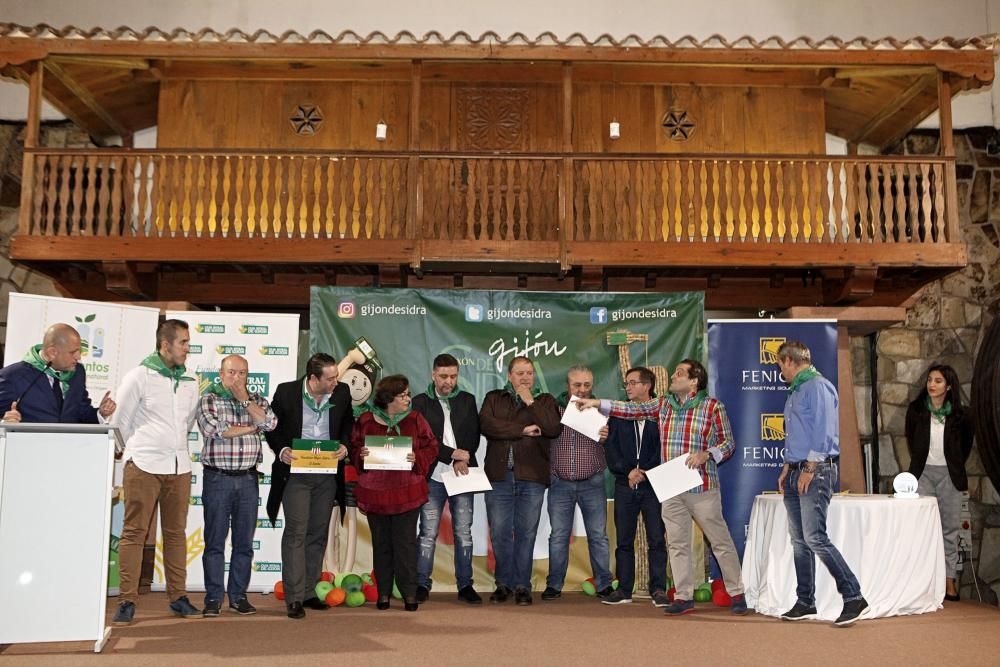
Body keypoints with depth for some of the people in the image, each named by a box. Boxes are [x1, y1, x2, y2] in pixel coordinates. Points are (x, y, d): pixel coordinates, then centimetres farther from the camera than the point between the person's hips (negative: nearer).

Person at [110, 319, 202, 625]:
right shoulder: (140, 376, -3)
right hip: (143, 466, -4)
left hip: (180, 467, 5)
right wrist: (136, 451, 9)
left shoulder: (190, 381, 10)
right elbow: (120, 421, 2)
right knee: (134, 532, -2)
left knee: (176, 533, 9)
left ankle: (178, 597, 16)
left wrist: (173, 446, 13)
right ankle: (127, 601, 4)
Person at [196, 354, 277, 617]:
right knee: (215, 540, 1)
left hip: (248, 479, 3)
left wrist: (244, 399, -8)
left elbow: (270, 423, -8)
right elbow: (215, 430, -15)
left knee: (244, 541, 6)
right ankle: (214, 598, 10)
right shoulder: (208, 400, 2)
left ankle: (238, 595, 16)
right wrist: (253, 428, -6)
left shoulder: (257, 400, 11)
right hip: (217, 478, -3)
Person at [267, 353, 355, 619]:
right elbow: (272, 426, 1)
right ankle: (294, 597, -1)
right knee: (296, 532, -7)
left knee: (318, 534, 10)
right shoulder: (286, 392, -10)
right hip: (296, 471, -4)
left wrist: (344, 445, -4)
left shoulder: (342, 393, -2)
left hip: (328, 474, 4)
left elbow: (348, 423, 14)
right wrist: (281, 450, -15)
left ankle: (308, 592, 22)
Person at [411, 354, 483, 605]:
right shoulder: (420, 402, 4)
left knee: (464, 532, 4)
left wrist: (462, 461, -10)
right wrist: (452, 454, -11)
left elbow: (473, 435, 5)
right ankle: (422, 584, 9)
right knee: (428, 533, 0)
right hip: (433, 476, -2)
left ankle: (465, 585, 11)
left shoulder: (467, 400, 12)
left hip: (463, 475, 2)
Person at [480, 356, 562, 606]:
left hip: (532, 476, 0)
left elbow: (554, 428, -5)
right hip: (499, 475, 1)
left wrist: (530, 402, -3)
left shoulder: (545, 401, 13)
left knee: (526, 533, 1)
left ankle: (522, 585, 12)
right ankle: (504, 583, 16)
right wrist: (523, 429, -8)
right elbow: (486, 424, -7)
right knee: (500, 533, 2)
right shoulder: (494, 398, 13)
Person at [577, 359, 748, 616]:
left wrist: (706, 455, -18)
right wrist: (597, 403, 1)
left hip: (703, 488, -5)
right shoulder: (663, 405, 9)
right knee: (677, 544, 8)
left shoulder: (713, 406, -5)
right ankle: (683, 597, 17)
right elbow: (632, 410, 8)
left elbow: (728, 442, -1)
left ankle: (736, 594, 17)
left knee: (721, 542, 3)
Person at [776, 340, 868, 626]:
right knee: (799, 540, 9)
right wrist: (787, 468, 17)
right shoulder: (795, 392, 21)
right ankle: (805, 602, 15)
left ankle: (853, 596, -7)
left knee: (815, 537, -15)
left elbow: (824, 432, -17)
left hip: (816, 471, -9)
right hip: (796, 472, 10)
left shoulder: (818, 386, -9)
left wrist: (810, 469, -18)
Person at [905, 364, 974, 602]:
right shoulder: (916, 409, 0)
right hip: (923, 473, 0)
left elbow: (967, 442, 15)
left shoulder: (958, 415, -2)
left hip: (949, 475, 0)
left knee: (950, 529, 4)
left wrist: (957, 466, 14)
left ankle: (949, 581, 9)